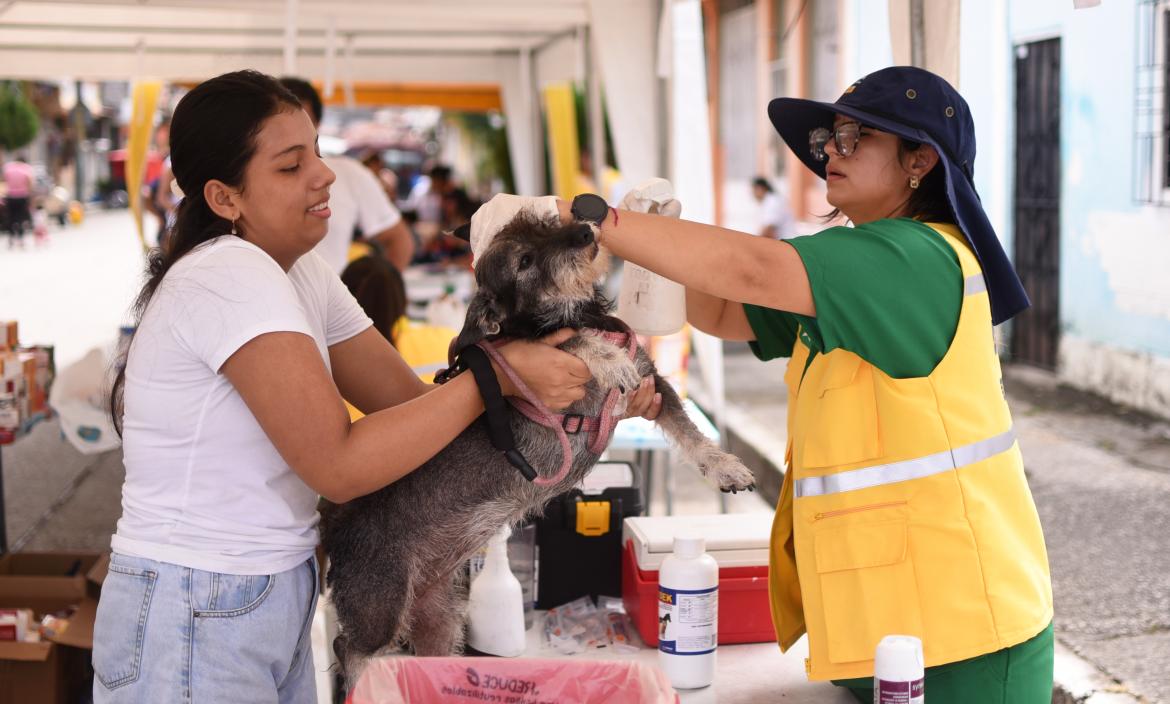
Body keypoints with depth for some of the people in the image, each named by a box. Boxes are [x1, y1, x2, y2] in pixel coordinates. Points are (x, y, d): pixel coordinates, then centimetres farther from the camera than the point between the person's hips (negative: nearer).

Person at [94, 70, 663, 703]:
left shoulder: (303, 274, 6)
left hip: (277, 600, 8)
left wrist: (583, 395, -9)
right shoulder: (228, 276, -21)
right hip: (192, 625, -8)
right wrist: (499, 373, -22)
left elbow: (416, 402, 3)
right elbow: (339, 466, -25)